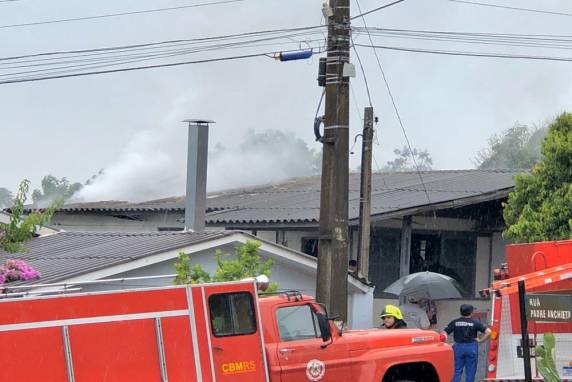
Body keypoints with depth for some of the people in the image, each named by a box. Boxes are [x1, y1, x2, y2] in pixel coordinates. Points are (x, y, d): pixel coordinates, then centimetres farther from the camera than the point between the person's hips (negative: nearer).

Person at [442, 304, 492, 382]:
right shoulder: (475, 322, -3)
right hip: (471, 347, -1)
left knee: (457, 371, 6)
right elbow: (488, 331, -10)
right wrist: (480, 340, -1)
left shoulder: (455, 322, 2)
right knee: (470, 372, 6)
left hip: (458, 347, 1)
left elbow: (444, 333, -3)